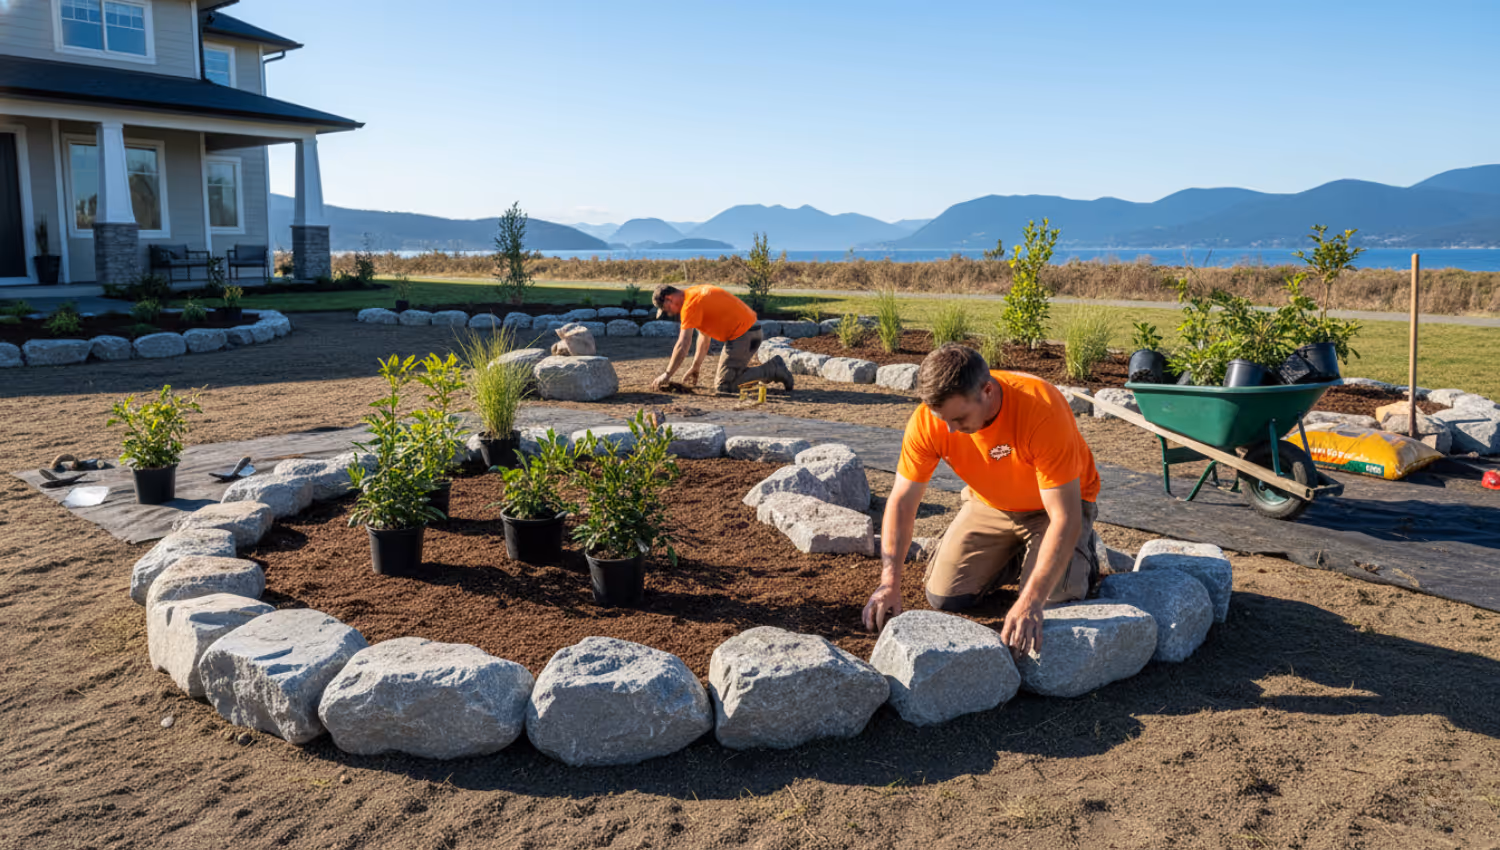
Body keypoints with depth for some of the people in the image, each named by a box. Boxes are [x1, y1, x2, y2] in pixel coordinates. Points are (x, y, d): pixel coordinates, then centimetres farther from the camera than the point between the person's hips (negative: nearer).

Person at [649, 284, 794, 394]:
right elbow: (704, 336, 23)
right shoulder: (696, 294, 16)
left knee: (724, 386, -7)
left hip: (743, 335, -10)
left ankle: (772, 370, -6)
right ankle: (773, 368, 13)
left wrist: (667, 375, -10)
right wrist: (695, 367, 24)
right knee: (724, 376, 17)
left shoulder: (690, 304, -16)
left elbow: (683, 345, -18)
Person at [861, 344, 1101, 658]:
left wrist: (1030, 602, -45)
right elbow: (902, 502, -19)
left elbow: (1064, 518, -38)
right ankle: (1016, 554, 21)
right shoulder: (928, 419, -26)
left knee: (1049, 600, -23)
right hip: (989, 504, 4)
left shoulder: (1042, 410, -39)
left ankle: (1080, 554, 11)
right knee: (944, 596, -6)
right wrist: (890, 582, -32)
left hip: (1054, 504, -4)